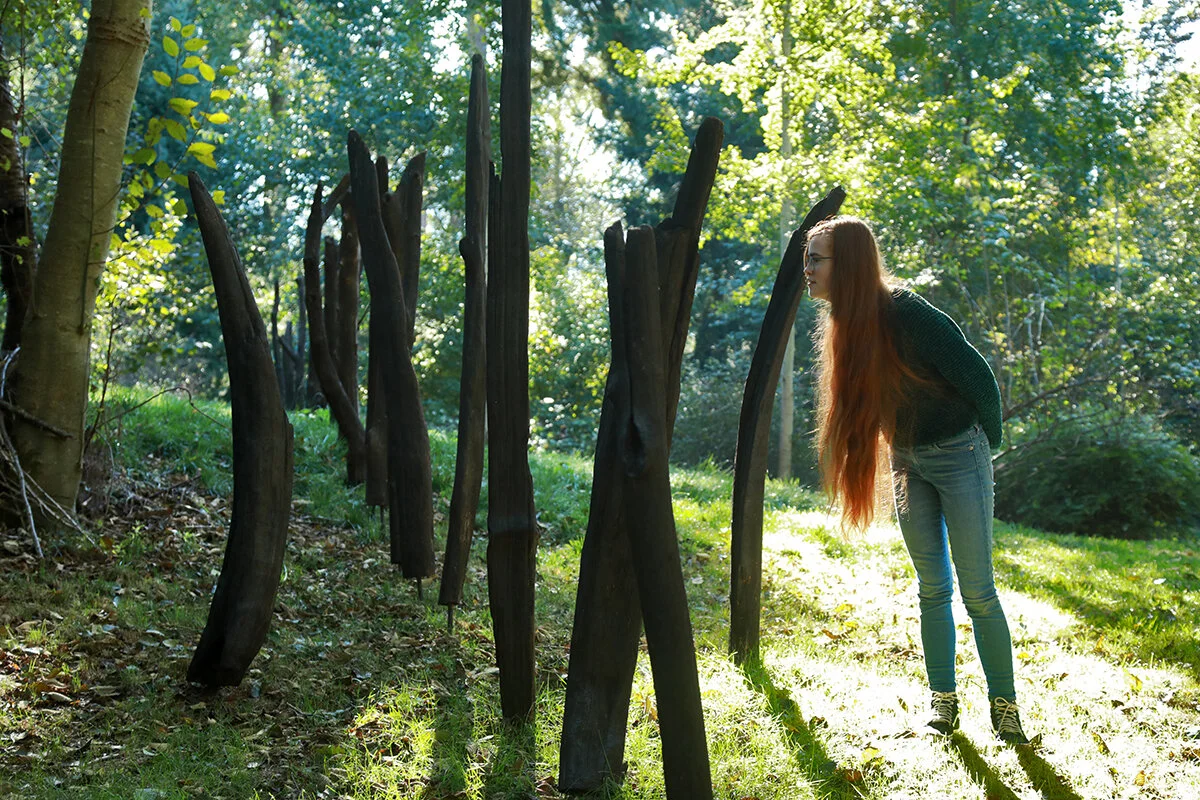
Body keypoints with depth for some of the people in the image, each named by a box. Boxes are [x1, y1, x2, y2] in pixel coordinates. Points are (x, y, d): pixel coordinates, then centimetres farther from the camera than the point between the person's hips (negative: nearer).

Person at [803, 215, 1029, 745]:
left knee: (977, 592, -2)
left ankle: (1004, 702, 11)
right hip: (909, 463, 7)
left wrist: (985, 447, -3)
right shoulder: (844, 326, -1)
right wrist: (908, 455, 15)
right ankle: (943, 699, 20)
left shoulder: (909, 316, -24)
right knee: (932, 588, 11)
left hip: (959, 456, -7)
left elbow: (978, 378, -17)